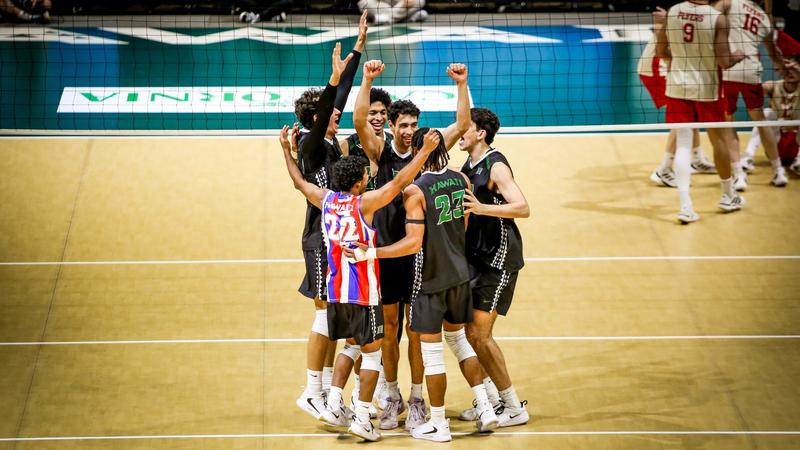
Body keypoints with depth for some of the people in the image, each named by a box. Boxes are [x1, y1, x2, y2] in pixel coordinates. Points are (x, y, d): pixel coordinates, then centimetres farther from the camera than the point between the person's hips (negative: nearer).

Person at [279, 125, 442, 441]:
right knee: (372, 352, 5)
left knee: (352, 345, 24)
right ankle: (362, 419, 1)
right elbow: (400, 181, -19)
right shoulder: (364, 203, -14)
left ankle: (333, 406, 15)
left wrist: (286, 150, 29)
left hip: (335, 290, 6)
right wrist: (425, 150, -17)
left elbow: (300, 182, 19)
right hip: (363, 293, -6)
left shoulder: (326, 200, 2)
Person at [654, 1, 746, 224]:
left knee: (683, 144, 3)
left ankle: (685, 205, -8)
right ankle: (728, 196, 33)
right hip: (706, 89, -2)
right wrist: (737, 56, 6)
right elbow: (724, 62, -16)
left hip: (678, 87, 2)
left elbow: (661, 52, 5)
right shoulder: (718, 18, -16)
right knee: (719, 140, 16)